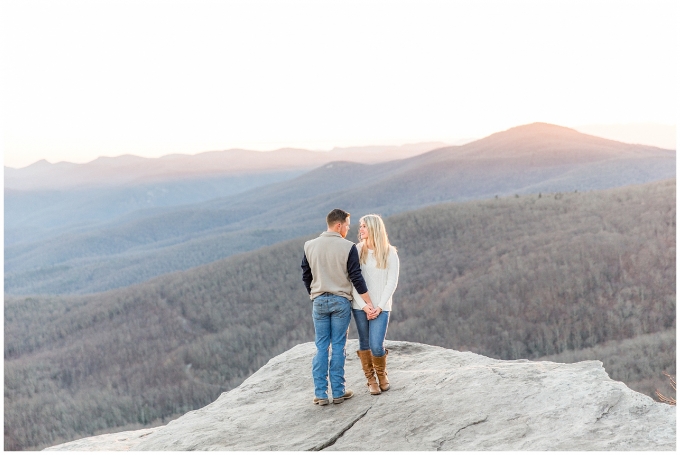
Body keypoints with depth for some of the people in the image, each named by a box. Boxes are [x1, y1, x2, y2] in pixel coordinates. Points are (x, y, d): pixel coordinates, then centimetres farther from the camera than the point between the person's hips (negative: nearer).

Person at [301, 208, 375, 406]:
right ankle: (338, 392, 9)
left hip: (319, 301, 3)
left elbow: (306, 276, 9)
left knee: (321, 347, 8)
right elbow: (356, 278, -9)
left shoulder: (310, 246, 2)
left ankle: (320, 393, 8)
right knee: (338, 347, 4)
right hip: (341, 301, -3)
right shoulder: (348, 247, -10)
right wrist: (369, 303, -2)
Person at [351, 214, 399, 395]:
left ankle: (382, 374, 21)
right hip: (360, 306, 2)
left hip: (381, 307, -2)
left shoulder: (390, 253, -1)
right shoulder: (357, 251, 1)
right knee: (365, 344, 7)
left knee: (377, 346, -8)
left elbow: (392, 282, -3)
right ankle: (371, 379, 24)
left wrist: (379, 307, -10)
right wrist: (364, 305, -9)